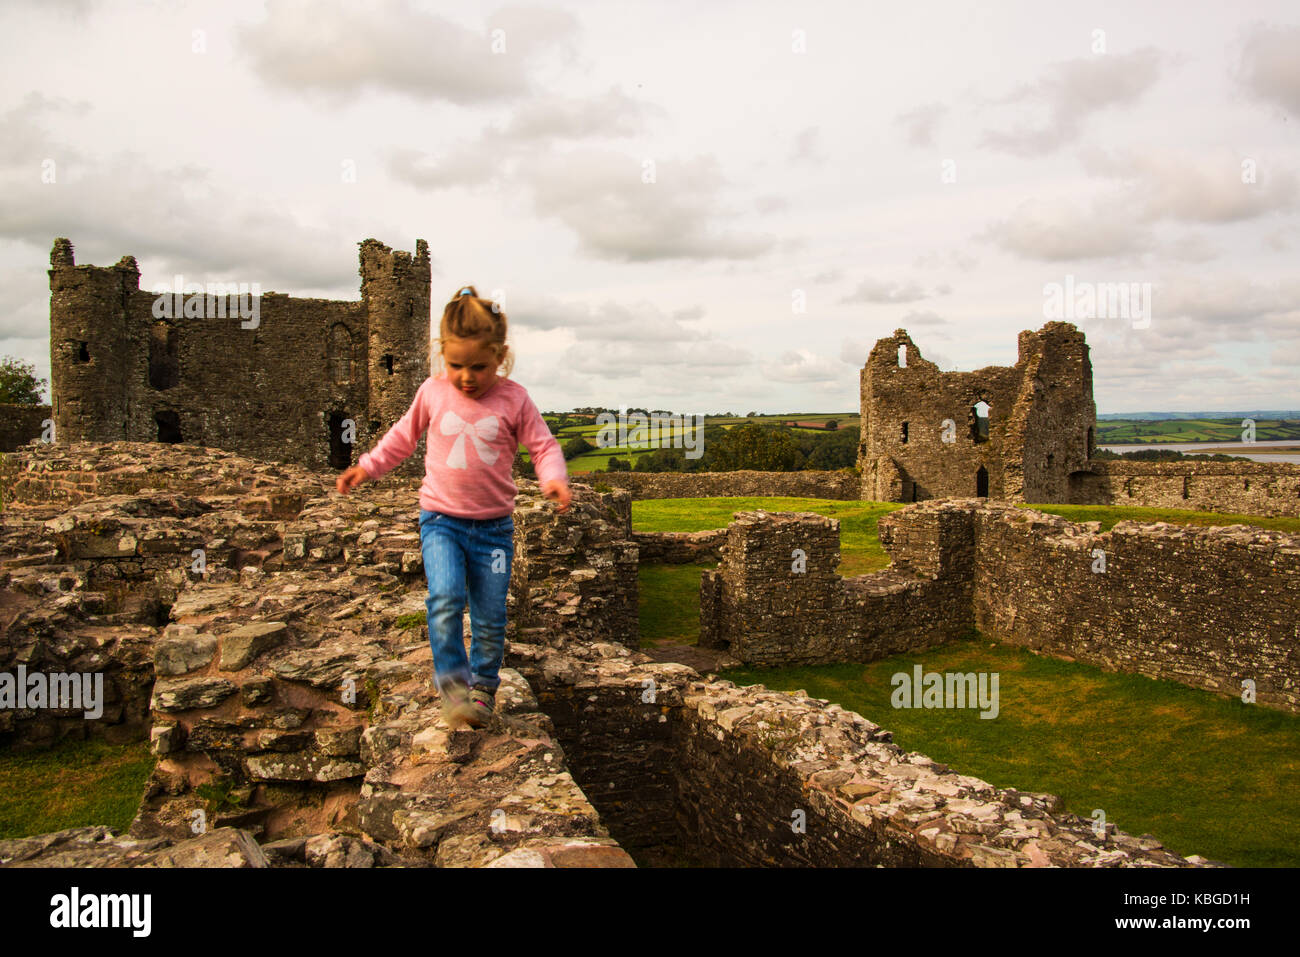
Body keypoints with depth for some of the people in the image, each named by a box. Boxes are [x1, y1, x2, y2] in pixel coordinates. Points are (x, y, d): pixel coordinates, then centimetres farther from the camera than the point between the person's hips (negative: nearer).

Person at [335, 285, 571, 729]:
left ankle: (483, 687, 27)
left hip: (493, 525, 0)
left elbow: (543, 445, -1)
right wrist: (366, 467, 10)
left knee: (490, 618, 6)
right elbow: (403, 436, 16)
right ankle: (452, 680, -6)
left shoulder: (514, 399, -5)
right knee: (445, 599, -22)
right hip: (441, 520, 0)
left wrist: (554, 478, -20)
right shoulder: (433, 392, 0)